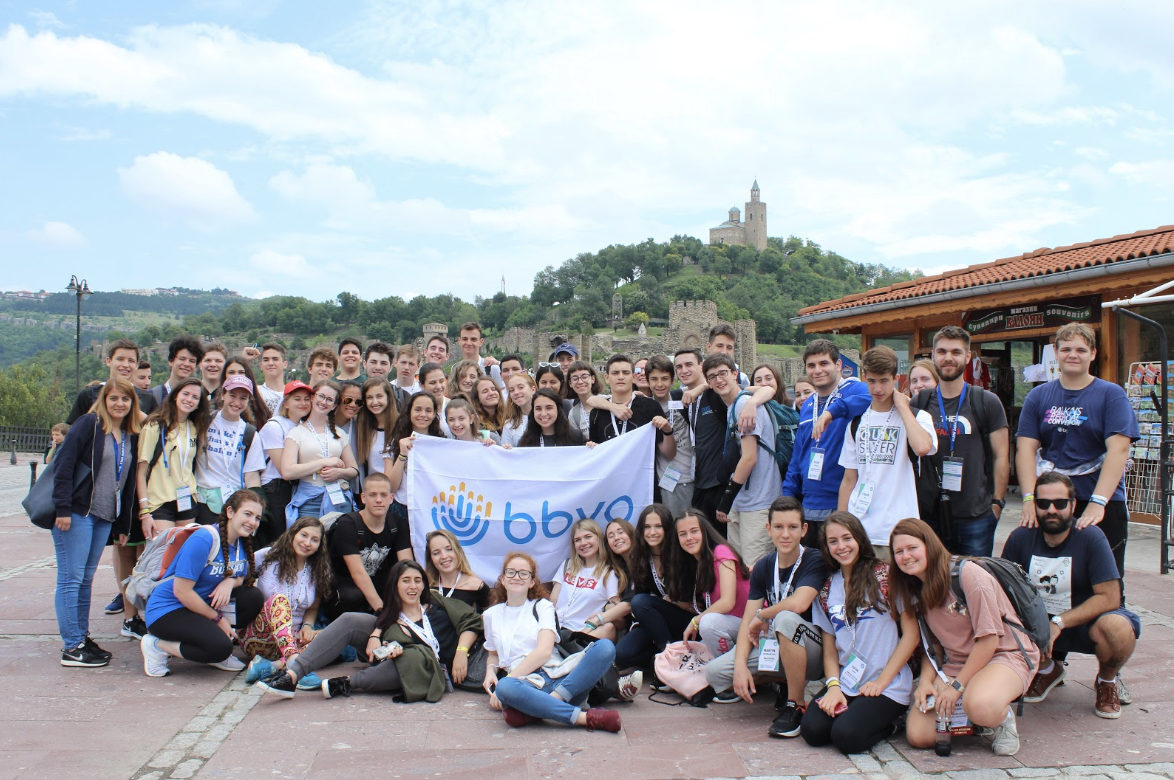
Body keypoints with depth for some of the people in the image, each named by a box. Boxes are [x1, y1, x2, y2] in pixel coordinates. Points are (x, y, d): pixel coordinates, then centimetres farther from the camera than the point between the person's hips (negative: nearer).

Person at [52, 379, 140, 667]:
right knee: (71, 579, -2)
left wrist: (123, 525, 14)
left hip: (105, 517, 6)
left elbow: (129, 483, 16)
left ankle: (81, 637, 21)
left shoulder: (131, 437, 13)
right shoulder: (89, 424, -7)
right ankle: (71, 647, 1)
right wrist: (63, 509, -19)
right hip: (76, 513, -6)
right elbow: (64, 465, -13)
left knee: (86, 579, 13)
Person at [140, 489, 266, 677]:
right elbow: (181, 591, -23)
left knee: (254, 597, -12)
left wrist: (230, 581, -18)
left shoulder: (242, 543, 3)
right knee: (221, 647, -28)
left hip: (202, 604, 8)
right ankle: (157, 645, -7)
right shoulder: (203, 540, -22)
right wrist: (218, 618, -16)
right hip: (167, 611, -8)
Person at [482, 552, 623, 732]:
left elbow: (544, 651, -2)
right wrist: (491, 670, 6)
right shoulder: (492, 615, 20)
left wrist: (509, 679, -11)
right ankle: (585, 717, -38)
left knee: (605, 647, -25)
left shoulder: (542, 606, 14)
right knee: (505, 688, -40)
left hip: (558, 678, 1)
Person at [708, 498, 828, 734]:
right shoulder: (763, 567, 1)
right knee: (714, 671, -12)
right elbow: (748, 620, -2)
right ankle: (783, 683, 12)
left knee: (786, 619, -37)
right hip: (774, 648, 6)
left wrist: (762, 616, -15)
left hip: (811, 650, -6)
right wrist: (740, 664, -18)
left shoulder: (814, 561, -16)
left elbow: (798, 604, -34)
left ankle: (796, 706, -19)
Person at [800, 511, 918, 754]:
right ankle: (854, 710, 9)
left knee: (846, 736, -25)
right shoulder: (827, 590, 11)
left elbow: (911, 634, -6)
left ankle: (887, 722, 6)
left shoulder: (885, 576, -4)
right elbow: (830, 649, 10)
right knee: (812, 730, -20)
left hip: (888, 686, -4)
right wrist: (833, 685, -9)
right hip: (845, 684, 4)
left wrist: (881, 681, -10)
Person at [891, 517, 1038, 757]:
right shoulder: (916, 590, 7)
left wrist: (957, 685, -16)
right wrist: (926, 681, -8)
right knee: (917, 735, -13)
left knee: (979, 706, -41)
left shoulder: (968, 575, -17)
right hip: (956, 664, 7)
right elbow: (932, 642, 10)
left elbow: (989, 639, -18)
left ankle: (1003, 717, -5)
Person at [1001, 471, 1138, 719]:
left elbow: (1109, 597, -21)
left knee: (1118, 628, -35)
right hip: (1040, 622, 3)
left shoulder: (1090, 536, -20)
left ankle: (1107, 680, 3)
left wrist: (1059, 623, -28)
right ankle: (1047, 669, 11)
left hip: (1087, 622, -3)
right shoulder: (1021, 538, -12)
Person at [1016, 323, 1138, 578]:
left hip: (1103, 505, -2)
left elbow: (1118, 449, -12)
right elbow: (1026, 447, -1)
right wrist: (1030, 498, -15)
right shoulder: (1038, 396, 7)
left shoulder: (1111, 395, -2)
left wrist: (1097, 503, -23)